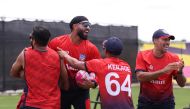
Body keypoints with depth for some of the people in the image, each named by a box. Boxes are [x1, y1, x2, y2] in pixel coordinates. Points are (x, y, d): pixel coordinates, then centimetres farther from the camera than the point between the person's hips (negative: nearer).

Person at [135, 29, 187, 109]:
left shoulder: (173, 58, -4)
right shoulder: (142, 55, -7)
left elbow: (182, 84, -4)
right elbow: (140, 77, -22)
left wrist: (180, 72, -26)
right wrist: (163, 71, -30)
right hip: (146, 102, -1)